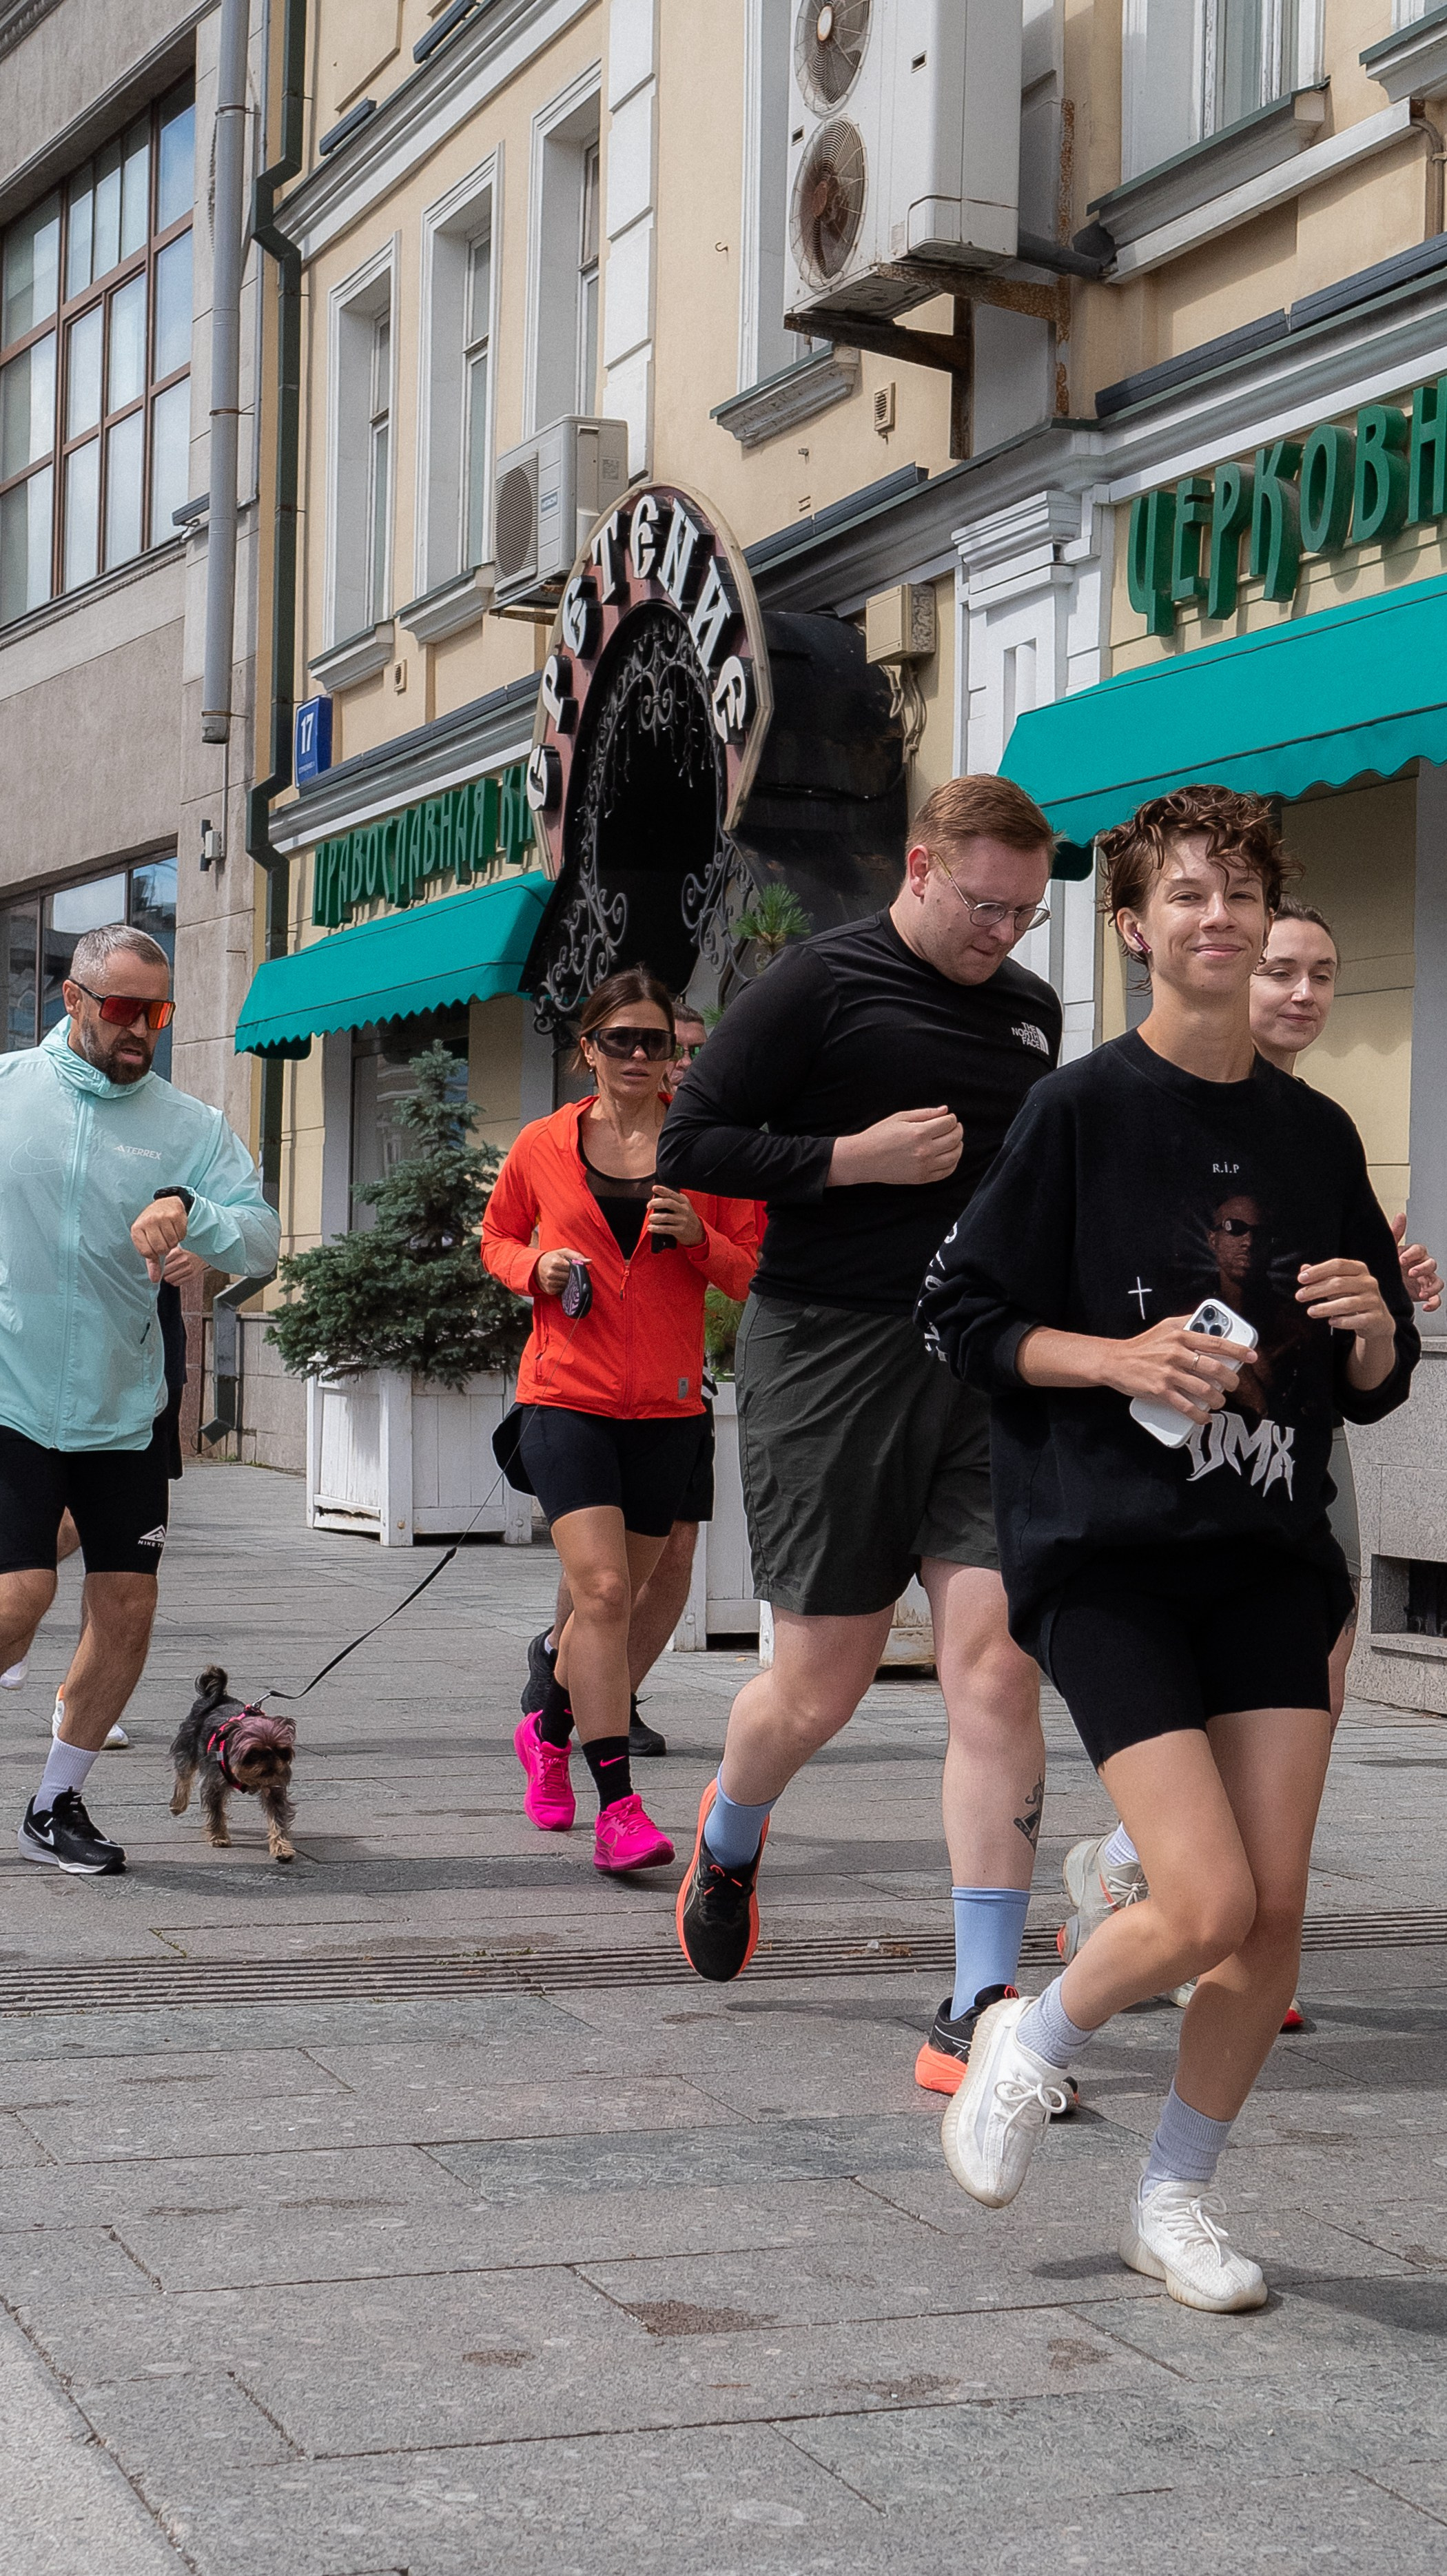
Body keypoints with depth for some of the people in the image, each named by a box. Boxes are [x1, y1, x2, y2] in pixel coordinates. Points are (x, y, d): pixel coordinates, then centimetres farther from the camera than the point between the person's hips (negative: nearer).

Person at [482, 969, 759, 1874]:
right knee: (603, 1590, -17)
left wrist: (699, 1237, -14)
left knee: (618, 1596, 14)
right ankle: (618, 1804, -17)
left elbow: (755, 1272, 6)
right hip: (567, 1396, -2)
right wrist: (535, 1270, -4)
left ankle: (550, 1729, 42)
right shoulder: (543, 1146, 3)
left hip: (668, 1407, 2)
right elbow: (497, 1235, 18)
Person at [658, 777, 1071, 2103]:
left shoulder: (1032, 1009, 15)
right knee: (822, 1683, 3)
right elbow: (688, 1143, -6)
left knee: (997, 1667, -9)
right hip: (832, 1350, -4)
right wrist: (856, 1157, -14)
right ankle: (731, 1835, 40)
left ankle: (979, 2016, -5)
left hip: (988, 1360, 4)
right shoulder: (820, 984, -4)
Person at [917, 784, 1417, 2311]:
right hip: (1106, 1555, -5)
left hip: (1271, 1554, 5)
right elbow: (960, 1315, -3)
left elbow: (1374, 1386, 16)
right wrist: (1119, 1357, -16)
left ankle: (1175, 2198, 20)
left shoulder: (1317, 1136, 10)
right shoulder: (1080, 1111, -3)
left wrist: (1374, 1326, -6)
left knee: (1276, 1912, -1)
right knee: (1207, 1907, -14)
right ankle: (1028, 2043, 16)